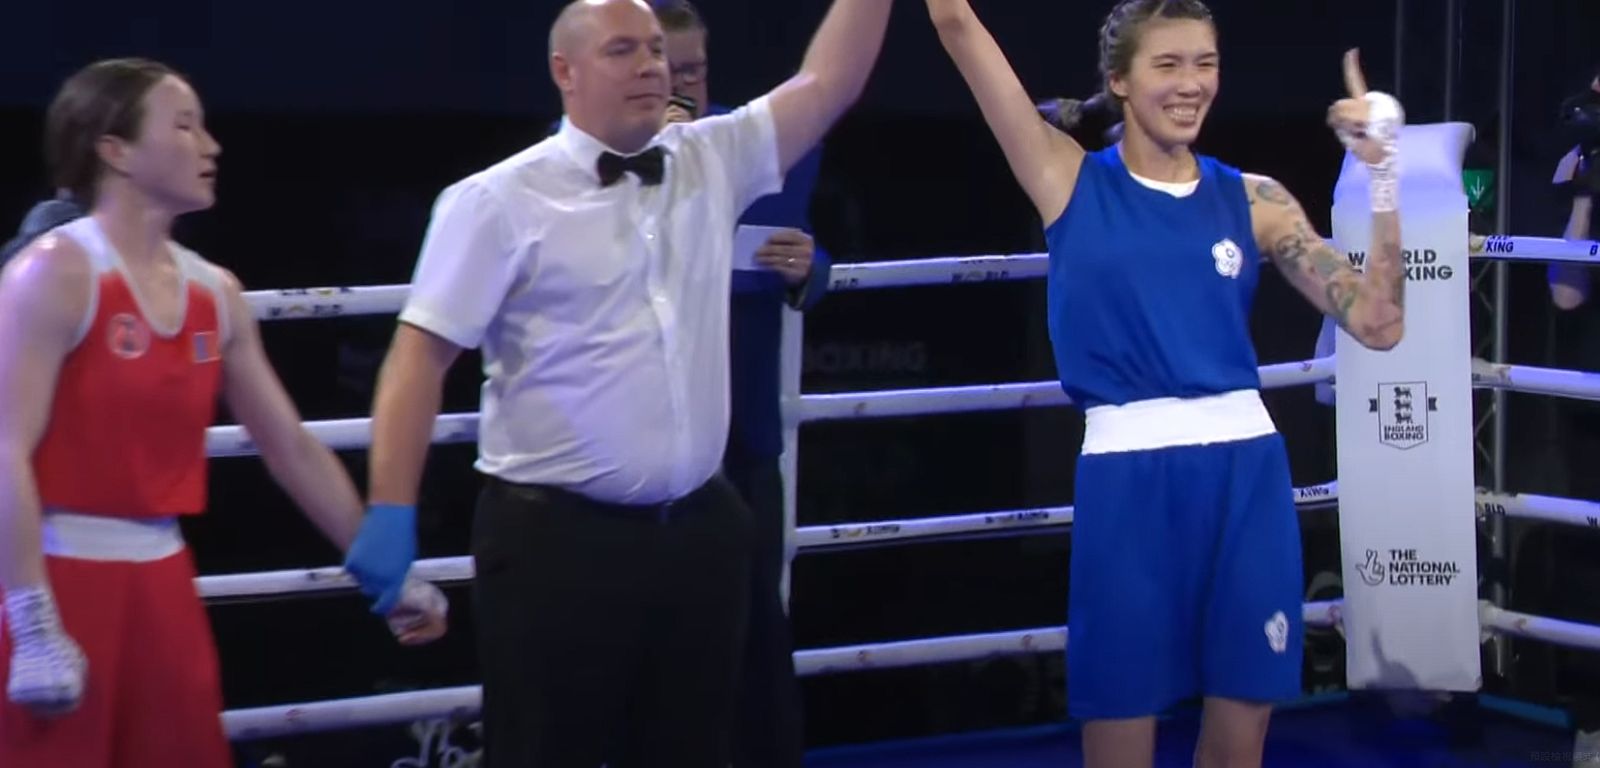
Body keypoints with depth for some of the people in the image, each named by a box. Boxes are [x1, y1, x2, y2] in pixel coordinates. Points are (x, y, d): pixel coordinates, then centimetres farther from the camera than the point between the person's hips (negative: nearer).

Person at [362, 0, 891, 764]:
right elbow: (420, 355, -9)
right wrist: (390, 520, -15)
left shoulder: (713, 162, 10)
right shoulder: (499, 200, -6)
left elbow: (828, 81, 11)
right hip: (556, 537, -5)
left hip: (700, 529, 5)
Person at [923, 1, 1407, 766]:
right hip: (1128, 478, -2)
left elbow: (1377, 322, 2)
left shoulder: (1253, 200, 8)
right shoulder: (1072, 181, 3)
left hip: (1245, 475, 2)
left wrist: (1383, 173, -5)